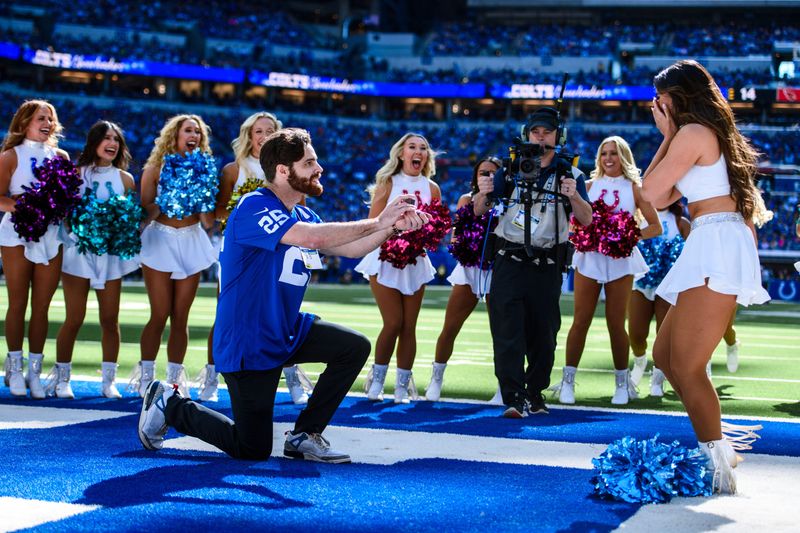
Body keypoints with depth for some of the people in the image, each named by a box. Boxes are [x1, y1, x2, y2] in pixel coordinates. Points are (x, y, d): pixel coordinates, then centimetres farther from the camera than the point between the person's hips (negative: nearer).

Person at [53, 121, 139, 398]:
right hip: (79, 251, -2)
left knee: (110, 320, 2)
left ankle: (109, 381, 10)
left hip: (111, 253, 2)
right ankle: (62, 379, 9)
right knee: (74, 319, -3)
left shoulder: (125, 179, 9)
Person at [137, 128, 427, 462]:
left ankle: (304, 436, 4)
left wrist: (393, 226, -11)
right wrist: (377, 222, -28)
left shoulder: (302, 216, 8)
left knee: (356, 347, -6)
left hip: (288, 332, 9)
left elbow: (348, 248, 6)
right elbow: (313, 237, -35)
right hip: (247, 346, -9)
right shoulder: (253, 208, -21)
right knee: (252, 450, -2)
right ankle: (169, 404, 18)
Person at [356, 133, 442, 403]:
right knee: (393, 323, -10)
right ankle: (377, 378, 9)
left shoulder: (432, 189, 8)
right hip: (386, 259, -3)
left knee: (409, 326, 2)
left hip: (416, 262, 3)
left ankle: (403, 387, 8)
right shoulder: (387, 184, -1)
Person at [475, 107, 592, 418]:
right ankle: (514, 399, -17)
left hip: (547, 266, 0)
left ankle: (534, 395, 19)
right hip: (509, 262, 0)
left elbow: (586, 220, -7)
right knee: (507, 331, -12)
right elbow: (480, 211, 9)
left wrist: (574, 196, -27)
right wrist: (483, 194, -14)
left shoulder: (569, 175, 5)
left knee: (543, 333, 5)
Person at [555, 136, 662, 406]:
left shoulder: (634, 188, 5)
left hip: (620, 260, -1)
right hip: (589, 257, 1)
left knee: (616, 323, 1)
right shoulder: (589, 186, 9)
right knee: (581, 321, -3)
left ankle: (622, 383, 13)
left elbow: (655, 227, 2)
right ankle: (567, 381, 0)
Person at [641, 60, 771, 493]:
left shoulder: (694, 132, -7)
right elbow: (664, 197, 24)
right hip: (712, 250, 11)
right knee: (664, 355, 14)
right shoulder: (715, 136, 24)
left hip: (716, 245, -11)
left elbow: (651, 192, -7)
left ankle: (719, 469, -13)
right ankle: (720, 449, 14)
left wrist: (667, 137, 2)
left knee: (686, 367, -13)